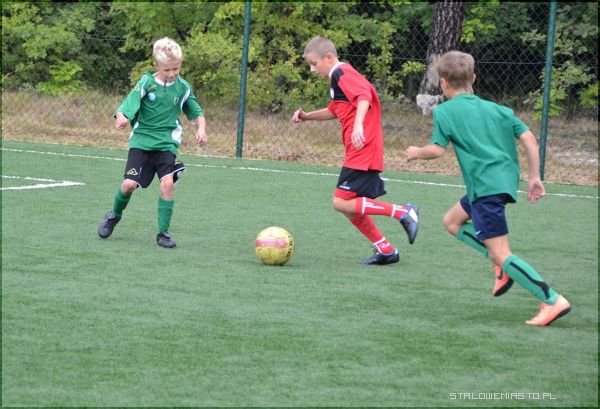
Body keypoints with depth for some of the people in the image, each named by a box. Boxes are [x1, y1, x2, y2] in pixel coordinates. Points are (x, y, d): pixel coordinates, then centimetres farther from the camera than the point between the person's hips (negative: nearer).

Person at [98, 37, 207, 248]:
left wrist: (201, 128, -7)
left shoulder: (183, 87, 1)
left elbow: (197, 113, 13)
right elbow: (126, 108, -13)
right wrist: (121, 118, -35)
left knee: (167, 183, -18)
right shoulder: (146, 83, -7)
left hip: (167, 143, 1)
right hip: (142, 140, -1)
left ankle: (163, 232, -6)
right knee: (129, 184, -10)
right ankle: (114, 215, 22)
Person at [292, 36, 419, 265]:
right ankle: (385, 250, 15)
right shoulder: (337, 78, 21)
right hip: (361, 153, 10)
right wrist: (308, 116, 23)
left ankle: (403, 213, -13)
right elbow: (334, 111, 37)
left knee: (342, 202, -14)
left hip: (363, 150, -10)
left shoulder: (342, 74, -10)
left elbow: (364, 96, -28)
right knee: (349, 206, 11)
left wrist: (358, 125, -42)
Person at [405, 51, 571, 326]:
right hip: (506, 180, 8)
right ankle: (502, 264, 12)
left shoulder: (444, 111, -1)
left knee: (502, 255, -7)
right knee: (452, 221, 26)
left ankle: (553, 301, -18)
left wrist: (416, 153, 12)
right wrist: (535, 177, 11)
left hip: (486, 187, -8)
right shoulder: (497, 109, 15)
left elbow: (437, 149, -9)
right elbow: (529, 139, 6)